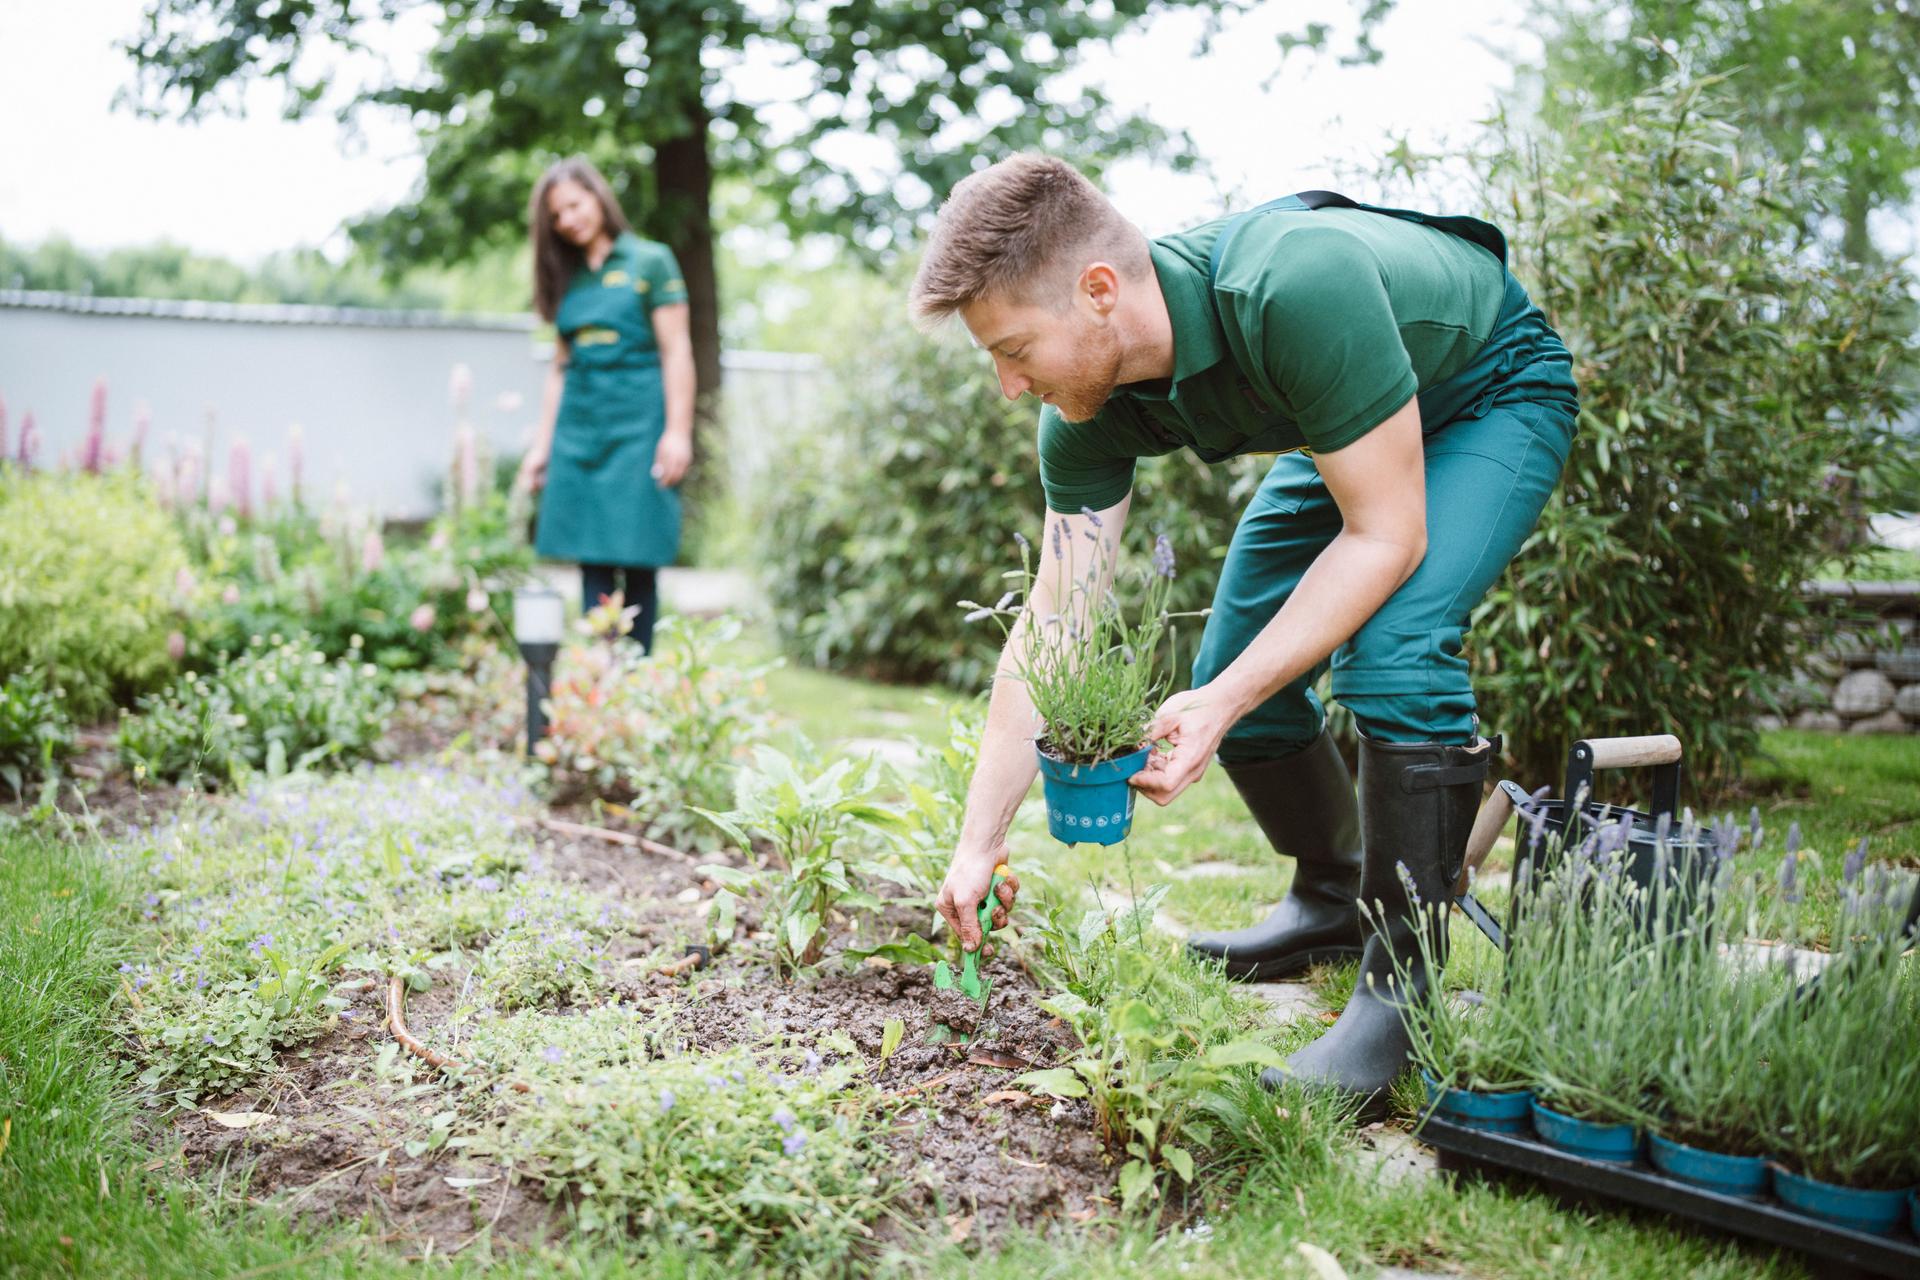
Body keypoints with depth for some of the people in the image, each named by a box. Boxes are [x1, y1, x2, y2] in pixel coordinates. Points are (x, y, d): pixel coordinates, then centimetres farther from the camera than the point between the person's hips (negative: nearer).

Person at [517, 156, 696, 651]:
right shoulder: (567, 279, 17)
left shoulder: (649, 262, 2)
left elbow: (676, 351, -4)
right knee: (592, 560, 0)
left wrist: (678, 431, -13)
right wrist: (542, 444, 13)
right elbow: (560, 369, 18)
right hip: (579, 427, 5)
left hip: (636, 424, -5)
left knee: (636, 560, -4)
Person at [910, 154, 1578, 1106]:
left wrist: (1227, 703, -39)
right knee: (1227, 674, 1)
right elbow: (1052, 622, -13)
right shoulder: (1089, 413, -19)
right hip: (1344, 428, 7)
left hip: (1492, 396, -7)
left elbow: (1386, 536, -34)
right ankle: (1335, 901, 25)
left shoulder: (1296, 287, -42)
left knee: (1393, 651, -29)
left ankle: (1405, 978, -14)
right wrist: (979, 842, -12)